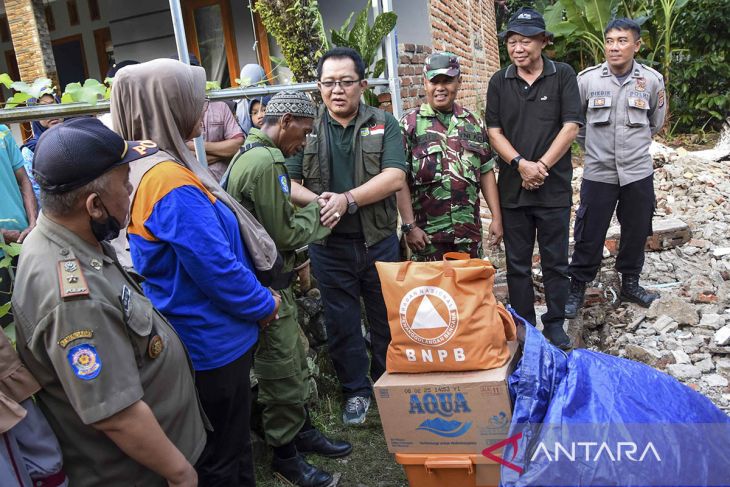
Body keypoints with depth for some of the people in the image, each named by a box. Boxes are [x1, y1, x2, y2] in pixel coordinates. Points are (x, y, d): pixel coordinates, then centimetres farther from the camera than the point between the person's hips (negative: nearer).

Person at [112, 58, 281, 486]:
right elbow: (218, 268, -25)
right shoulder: (170, 180, -26)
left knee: (229, 440, 27)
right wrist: (264, 304, -8)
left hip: (204, 336, 9)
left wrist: (255, 296, 12)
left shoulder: (145, 167, 5)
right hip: (213, 342, -9)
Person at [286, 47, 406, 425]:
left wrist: (348, 199, -23)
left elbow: (394, 177, -12)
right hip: (330, 246, 1)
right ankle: (356, 390, 31)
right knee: (341, 323, 12)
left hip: (379, 242, 0)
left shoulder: (383, 124, 1)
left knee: (387, 318, 14)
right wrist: (315, 200, -22)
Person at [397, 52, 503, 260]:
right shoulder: (410, 124, -3)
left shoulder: (474, 123, 9)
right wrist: (409, 226, -12)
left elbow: (486, 172, 11)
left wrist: (497, 217, 7)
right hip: (427, 232, -3)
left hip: (469, 230, 4)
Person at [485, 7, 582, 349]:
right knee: (517, 264, 9)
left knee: (555, 262, 8)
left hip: (554, 188, -2)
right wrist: (521, 164, -13)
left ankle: (555, 324, 23)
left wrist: (541, 166, -13)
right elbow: (494, 131, 2)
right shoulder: (499, 82, 6)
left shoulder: (563, 75, 1)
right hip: (512, 189, 2)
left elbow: (570, 127, -6)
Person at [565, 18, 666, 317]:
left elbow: (655, 123, 15)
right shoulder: (587, 79, -6)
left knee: (636, 232, 14)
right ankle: (577, 288, 19)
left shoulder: (652, 80, -2)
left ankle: (630, 284, 33)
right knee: (589, 236, 3)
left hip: (638, 173, 2)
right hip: (598, 173, -2)